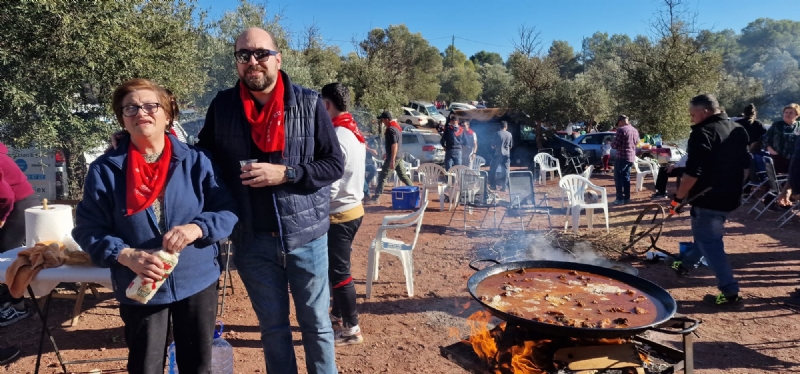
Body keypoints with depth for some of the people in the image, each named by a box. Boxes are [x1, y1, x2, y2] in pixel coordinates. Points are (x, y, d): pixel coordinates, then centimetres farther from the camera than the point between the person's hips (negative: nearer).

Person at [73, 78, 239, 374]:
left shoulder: (195, 161, -4)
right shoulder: (105, 169, -4)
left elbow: (228, 209, -5)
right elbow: (87, 229, -4)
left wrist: (198, 228, -24)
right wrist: (126, 255, -22)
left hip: (198, 282, 1)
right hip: (140, 288, 0)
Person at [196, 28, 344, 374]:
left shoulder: (309, 104, -6)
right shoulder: (222, 106, 0)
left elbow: (334, 164, -5)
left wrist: (285, 173, -18)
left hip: (305, 236, -1)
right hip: (252, 241, 2)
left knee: (317, 324, 13)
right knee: (273, 328, 17)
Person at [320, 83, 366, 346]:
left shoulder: (336, 136, -20)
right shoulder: (353, 132, 9)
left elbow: (328, 185, -23)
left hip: (339, 214, -9)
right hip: (352, 208, 9)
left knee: (338, 271, 1)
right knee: (336, 268, 20)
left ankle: (351, 328, 12)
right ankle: (338, 314, 34)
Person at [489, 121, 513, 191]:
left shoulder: (497, 134, -8)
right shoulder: (509, 134, 2)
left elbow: (492, 146, -4)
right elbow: (511, 146, 11)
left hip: (498, 154, -3)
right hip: (506, 155, 3)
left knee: (493, 170, 10)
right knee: (506, 171, 7)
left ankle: (493, 185, 10)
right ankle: (504, 186, 4)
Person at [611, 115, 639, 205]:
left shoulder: (621, 130, -15)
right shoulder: (635, 131, 11)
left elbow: (615, 145, -14)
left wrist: (612, 145, 7)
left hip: (622, 157, -8)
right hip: (631, 157, 8)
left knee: (618, 178, -1)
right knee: (626, 177, 16)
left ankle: (620, 199, -4)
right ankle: (627, 198, 18)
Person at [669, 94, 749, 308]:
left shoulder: (703, 133, -18)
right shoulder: (738, 130, 10)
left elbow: (693, 172, -24)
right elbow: (746, 165, 18)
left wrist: (678, 197, -14)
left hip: (708, 199, -9)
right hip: (731, 198, 9)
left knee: (710, 243, -1)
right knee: (707, 235, 24)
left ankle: (730, 292, 0)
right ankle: (686, 264, 43)